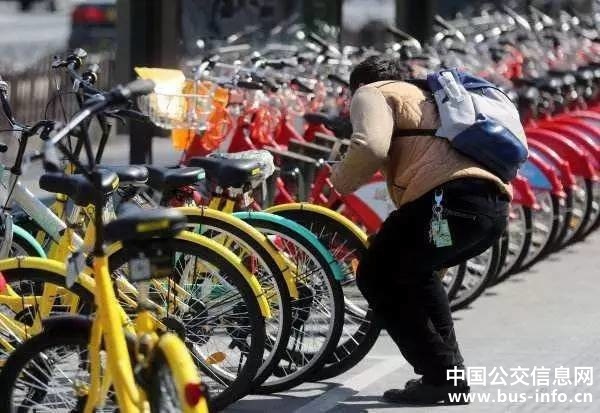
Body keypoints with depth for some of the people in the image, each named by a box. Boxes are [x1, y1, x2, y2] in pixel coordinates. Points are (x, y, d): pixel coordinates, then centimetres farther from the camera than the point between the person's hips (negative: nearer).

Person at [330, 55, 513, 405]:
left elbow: (370, 148, -8)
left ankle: (440, 377, 3)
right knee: (414, 272, 31)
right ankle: (451, 369, 27)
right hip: (496, 206, 9)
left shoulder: (374, 93, 15)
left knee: (376, 277, 8)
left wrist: (341, 180, 12)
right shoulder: (426, 98, 41)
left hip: (452, 198, -9)